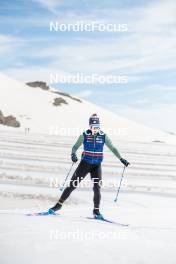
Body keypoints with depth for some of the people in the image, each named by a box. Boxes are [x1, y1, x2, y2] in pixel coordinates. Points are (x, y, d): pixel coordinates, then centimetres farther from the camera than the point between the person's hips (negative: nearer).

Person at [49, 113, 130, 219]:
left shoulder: (103, 136, -1)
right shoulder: (84, 135, -5)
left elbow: (112, 148, 5)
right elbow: (75, 147, -5)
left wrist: (122, 159, 0)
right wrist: (73, 155, -26)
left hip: (97, 166, 1)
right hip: (85, 164, -1)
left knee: (97, 188, -8)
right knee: (72, 185, -2)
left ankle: (96, 211, 7)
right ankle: (59, 204, 9)